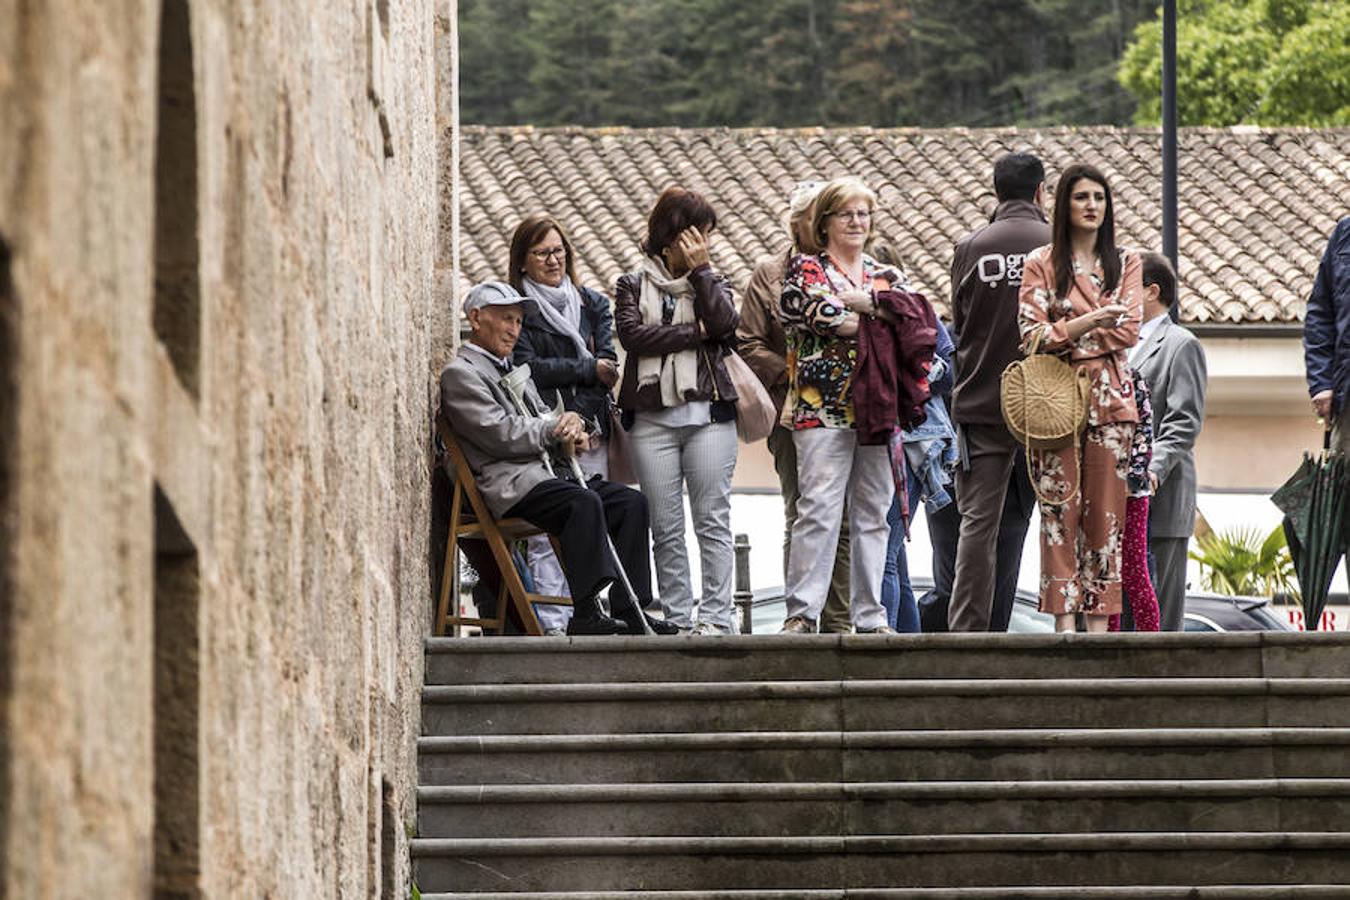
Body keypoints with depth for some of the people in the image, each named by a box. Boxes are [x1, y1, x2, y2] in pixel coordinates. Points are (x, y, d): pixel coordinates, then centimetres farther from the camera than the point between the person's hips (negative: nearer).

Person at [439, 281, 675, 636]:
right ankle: (586, 614, -38)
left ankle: (629, 609, -7)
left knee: (631, 502, -5)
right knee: (584, 502, -33)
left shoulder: (514, 371, 28)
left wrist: (569, 426, 1)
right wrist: (557, 428, -5)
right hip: (507, 484, -10)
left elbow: (545, 420, 26)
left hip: (544, 473, 10)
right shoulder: (460, 374, -3)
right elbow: (500, 435, -14)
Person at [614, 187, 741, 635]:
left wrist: (701, 269, -4)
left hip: (708, 414, 0)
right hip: (651, 417, 0)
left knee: (713, 521, -4)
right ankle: (678, 619, 3)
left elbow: (725, 324, -6)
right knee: (666, 527, 0)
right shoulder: (633, 285, 12)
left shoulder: (711, 281, 14)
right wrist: (694, 333, -6)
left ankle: (716, 616, -5)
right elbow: (632, 334, -6)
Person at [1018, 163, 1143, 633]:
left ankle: (1099, 616, 1)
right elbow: (1031, 335, -3)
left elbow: (1128, 330, 0)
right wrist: (1090, 321, -14)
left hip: (1110, 398, 2)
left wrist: (1062, 335, -8)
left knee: (1106, 507, -1)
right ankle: (1064, 616, -7)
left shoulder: (1125, 262, 12)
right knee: (1060, 507, -6)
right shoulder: (1041, 263, 6)